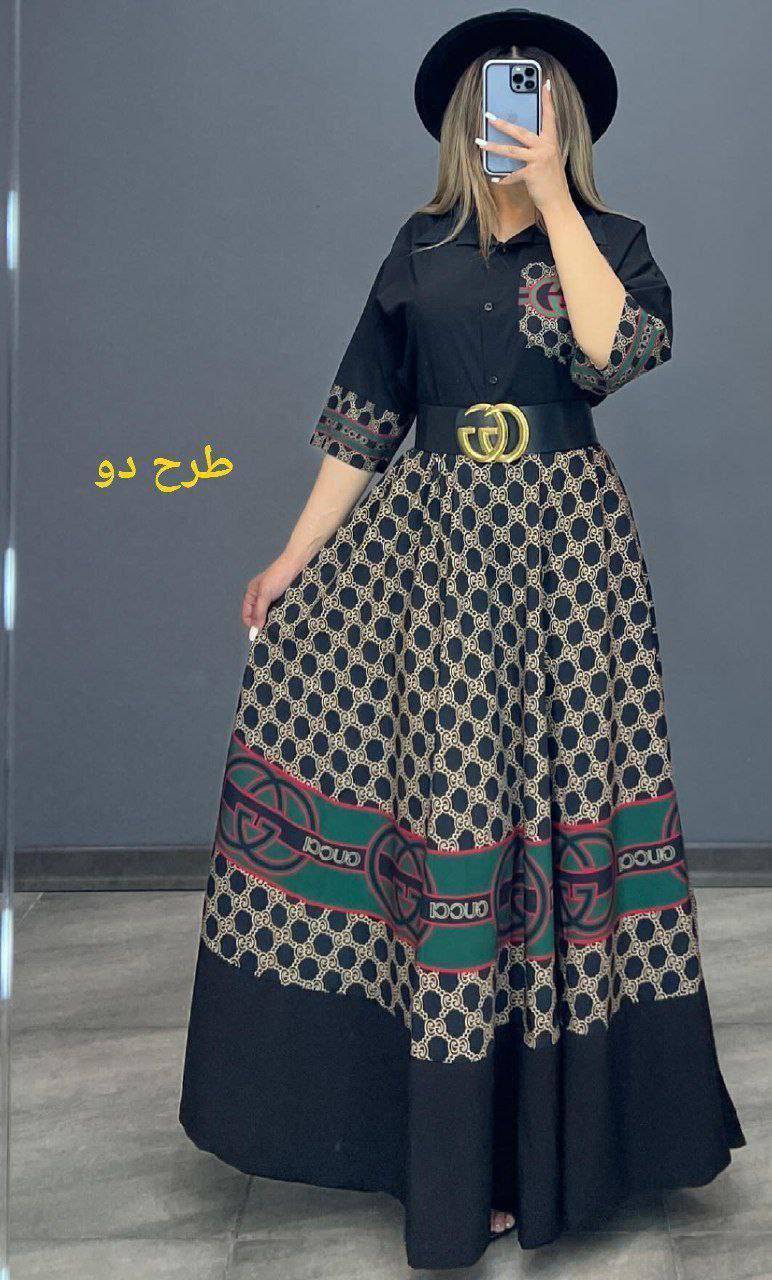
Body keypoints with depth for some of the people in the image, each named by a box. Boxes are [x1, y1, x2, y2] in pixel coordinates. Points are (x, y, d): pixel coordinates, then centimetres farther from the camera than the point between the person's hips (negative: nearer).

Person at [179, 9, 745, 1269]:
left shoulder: (607, 239, 5)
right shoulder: (422, 248, 12)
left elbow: (613, 349, -17)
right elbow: (364, 415, 10)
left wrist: (553, 196, -12)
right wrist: (299, 552, 5)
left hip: (557, 543, -3)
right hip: (427, 535, 3)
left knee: (543, 781, -3)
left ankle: (546, 1128, 12)